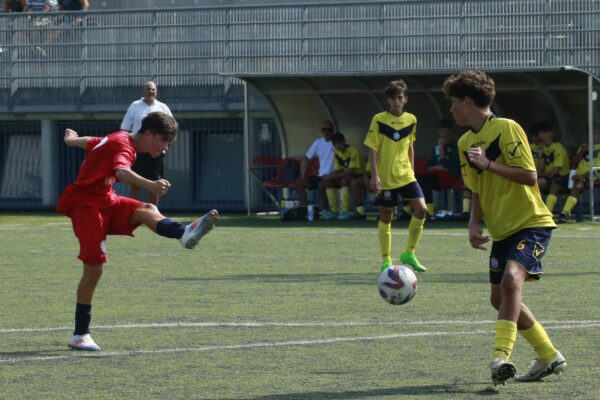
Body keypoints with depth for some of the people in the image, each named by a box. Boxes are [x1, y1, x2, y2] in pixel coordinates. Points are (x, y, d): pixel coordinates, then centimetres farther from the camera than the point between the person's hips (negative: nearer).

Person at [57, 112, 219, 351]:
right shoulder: (123, 146, -19)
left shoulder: (118, 140, 13)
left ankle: (184, 233, -54)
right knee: (94, 268, -11)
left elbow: (89, 142, 32)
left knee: (147, 211, -22)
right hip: (85, 204, -9)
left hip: (105, 201, 9)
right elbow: (121, 171, -43)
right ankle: (80, 335, -1)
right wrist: (150, 185, -61)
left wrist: (71, 139, 55)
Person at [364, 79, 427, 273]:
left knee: (421, 209, -11)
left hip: (406, 175, 3)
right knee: (386, 217, 4)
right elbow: (373, 149, -7)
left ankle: (409, 253, 3)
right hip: (385, 177, -3)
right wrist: (374, 176, -13)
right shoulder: (379, 120, -7)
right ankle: (386, 260, 14)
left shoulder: (411, 120, 5)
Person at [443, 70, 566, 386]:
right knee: (500, 298, 9)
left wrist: (488, 164, -24)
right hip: (501, 230, 9)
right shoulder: (465, 142, 10)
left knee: (511, 279, -29)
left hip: (531, 223, -9)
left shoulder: (507, 128, -13)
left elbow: (529, 176, -18)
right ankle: (550, 357, 22)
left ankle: (501, 356, -35)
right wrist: (474, 223, 3)